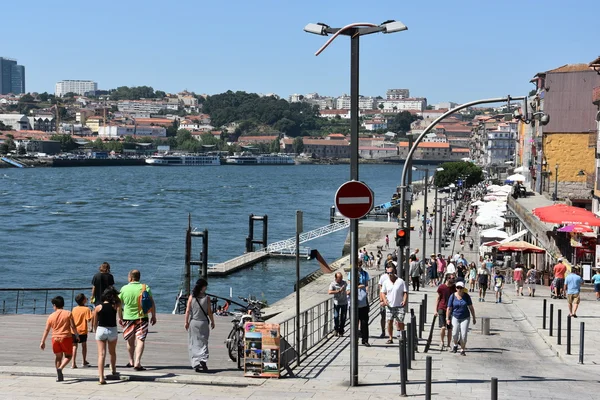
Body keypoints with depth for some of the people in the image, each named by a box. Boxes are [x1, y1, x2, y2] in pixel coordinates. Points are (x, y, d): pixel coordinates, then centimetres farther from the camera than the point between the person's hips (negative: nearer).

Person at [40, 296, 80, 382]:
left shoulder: (51, 316, 2)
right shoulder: (68, 313, -4)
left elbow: (46, 330, 3)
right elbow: (73, 326, -6)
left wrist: (43, 342, 8)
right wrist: (77, 335, 9)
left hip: (55, 338, 2)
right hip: (66, 337, -2)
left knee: (58, 357, 15)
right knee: (68, 356, 9)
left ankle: (59, 376, 13)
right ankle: (60, 368, -17)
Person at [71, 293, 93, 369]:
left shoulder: (74, 309, 2)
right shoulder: (86, 309, -12)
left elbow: (72, 319, 8)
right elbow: (88, 320, -17)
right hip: (83, 330, -2)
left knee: (74, 346, 4)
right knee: (84, 345, 16)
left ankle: (73, 363, -6)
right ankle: (84, 362, 27)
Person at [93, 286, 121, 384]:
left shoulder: (98, 307, -7)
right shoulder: (115, 306, -5)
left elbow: (95, 323, 2)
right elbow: (119, 302, 21)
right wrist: (115, 294, 8)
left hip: (101, 330, -1)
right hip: (112, 331, 1)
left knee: (101, 354, -3)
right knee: (112, 352, 24)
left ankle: (101, 377, -14)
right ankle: (113, 370, 45)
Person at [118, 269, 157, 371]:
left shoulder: (124, 289, -4)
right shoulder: (145, 288, -4)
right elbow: (152, 304, -3)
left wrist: (120, 317, 15)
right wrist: (153, 316, 8)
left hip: (128, 317, 1)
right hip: (142, 317, -1)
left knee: (130, 341, 17)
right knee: (140, 340, -4)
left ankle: (131, 361, 30)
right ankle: (137, 363, -17)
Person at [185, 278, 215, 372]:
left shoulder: (191, 297, -3)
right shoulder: (207, 297, -6)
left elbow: (188, 310, -3)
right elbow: (209, 311, -4)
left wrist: (186, 322, 4)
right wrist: (212, 322, 8)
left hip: (193, 322, 1)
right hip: (203, 322, -1)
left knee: (193, 343, 7)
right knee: (203, 342, 6)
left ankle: (195, 364, 5)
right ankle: (203, 360, -16)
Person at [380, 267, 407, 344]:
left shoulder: (401, 281, -2)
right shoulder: (386, 282, 7)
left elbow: (405, 292, -1)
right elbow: (383, 293, 12)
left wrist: (404, 301, -17)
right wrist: (384, 299, -7)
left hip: (399, 306, -2)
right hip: (389, 306, 3)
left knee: (400, 322, -3)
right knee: (389, 321, -2)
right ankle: (390, 338, 6)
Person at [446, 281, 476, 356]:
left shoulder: (466, 296, -4)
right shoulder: (452, 296, -6)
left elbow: (471, 307, 2)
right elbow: (449, 308, -3)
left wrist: (474, 318, 4)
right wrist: (447, 318, -6)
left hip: (465, 318, 0)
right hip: (455, 317, 0)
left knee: (463, 335, -9)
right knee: (455, 334, -8)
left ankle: (462, 350, 5)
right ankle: (455, 345, 24)